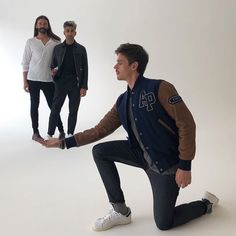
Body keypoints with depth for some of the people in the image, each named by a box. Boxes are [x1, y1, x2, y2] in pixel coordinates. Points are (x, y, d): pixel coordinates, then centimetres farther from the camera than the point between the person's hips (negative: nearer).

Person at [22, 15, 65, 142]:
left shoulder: (55, 42, 1)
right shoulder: (30, 42, 2)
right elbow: (25, 63, 3)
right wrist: (25, 81, -1)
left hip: (49, 80, 0)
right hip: (33, 79, 0)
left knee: (53, 106, 2)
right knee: (34, 106, 8)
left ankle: (61, 131, 12)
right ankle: (35, 133, 16)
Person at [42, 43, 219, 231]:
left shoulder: (160, 88, -19)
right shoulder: (122, 102, 3)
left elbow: (187, 124, -19)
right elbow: (100, 130, 7)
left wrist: (185, 166, -21)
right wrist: (64, 142, 1)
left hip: (167, 162, -6)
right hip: (142, 154, 6)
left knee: (163, 223, -3)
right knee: (99, 151, -5)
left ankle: (206, 204, 24)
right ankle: (121, 211, 5)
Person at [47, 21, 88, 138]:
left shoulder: (81, 49, 4)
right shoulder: (57, 48, 6)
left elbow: (85, 69, 2)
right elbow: (53, 64, 13)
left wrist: (84, 87, -5)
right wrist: (53, 70, -11)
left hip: (75, 84, 0)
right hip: (60, 83, 0)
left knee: (73, 110, 6)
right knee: (55, 109, -1)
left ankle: (70, 134, 17)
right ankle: (50, 134, 7)